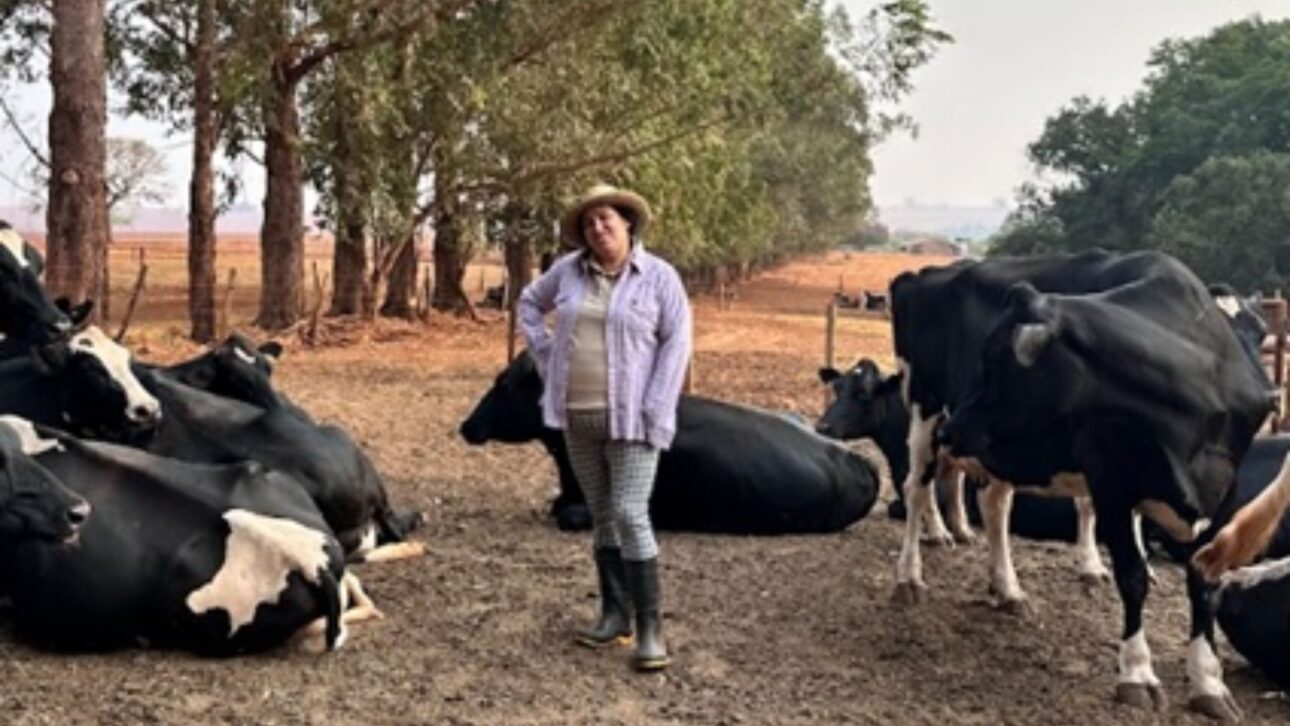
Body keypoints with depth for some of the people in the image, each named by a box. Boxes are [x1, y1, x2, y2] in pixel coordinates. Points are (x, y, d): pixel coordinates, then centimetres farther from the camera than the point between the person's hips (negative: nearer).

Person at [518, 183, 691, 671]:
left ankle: (649, 627, -5)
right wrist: (546, 357, 9)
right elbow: (530, 303, 21)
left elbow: (676, 343, -7)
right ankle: (615, 614, 21)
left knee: (631, 515, -10)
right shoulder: (569, 270, 5)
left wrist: (655, 411, -14)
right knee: (601, 516, 12)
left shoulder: (659, 276, -6)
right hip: (577, 416, 5)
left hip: (630, 419, -5)